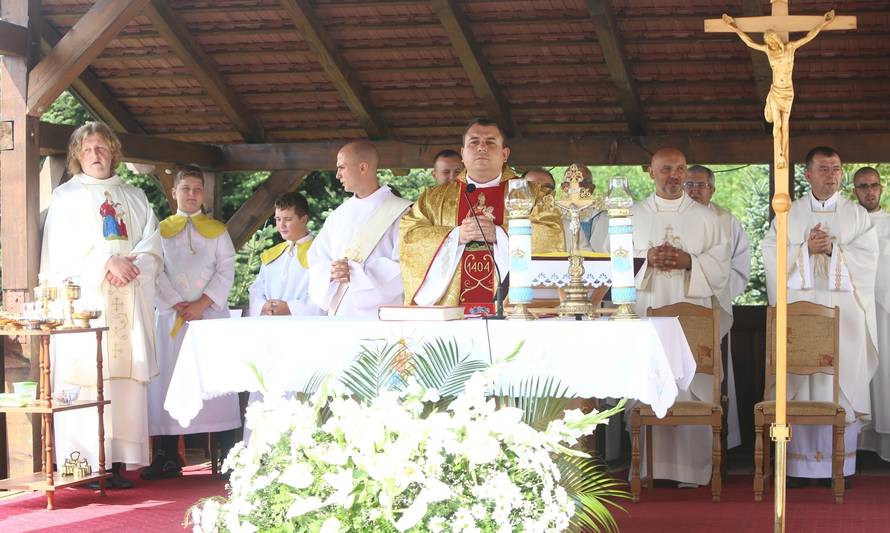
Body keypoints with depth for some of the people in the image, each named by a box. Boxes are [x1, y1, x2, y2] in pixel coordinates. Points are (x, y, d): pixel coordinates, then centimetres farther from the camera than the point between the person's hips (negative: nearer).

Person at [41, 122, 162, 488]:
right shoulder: (66, 196, 9)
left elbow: (152, 249, 10)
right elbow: (63, 252, -3)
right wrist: (108, 264, -14)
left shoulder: (135, 197, 19)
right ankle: (86, 466, -10)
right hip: (85, 301, -3)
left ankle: (118, 462, -3)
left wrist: (130, 266, -10)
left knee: (127, 378, -4)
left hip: (130, 303, 3)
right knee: (86, 377, -10)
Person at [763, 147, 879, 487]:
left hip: (844, 315, 0)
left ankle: (839, 464, 4)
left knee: (841, 383, -3)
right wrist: (807, 249, -12)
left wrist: (832, 249, -11)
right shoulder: (787, 215, 9)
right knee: (798, 385, -3)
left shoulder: (857, 215, 9)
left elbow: (867, 259, 0)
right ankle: (798, 465, 1)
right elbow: (772, 258, 1)